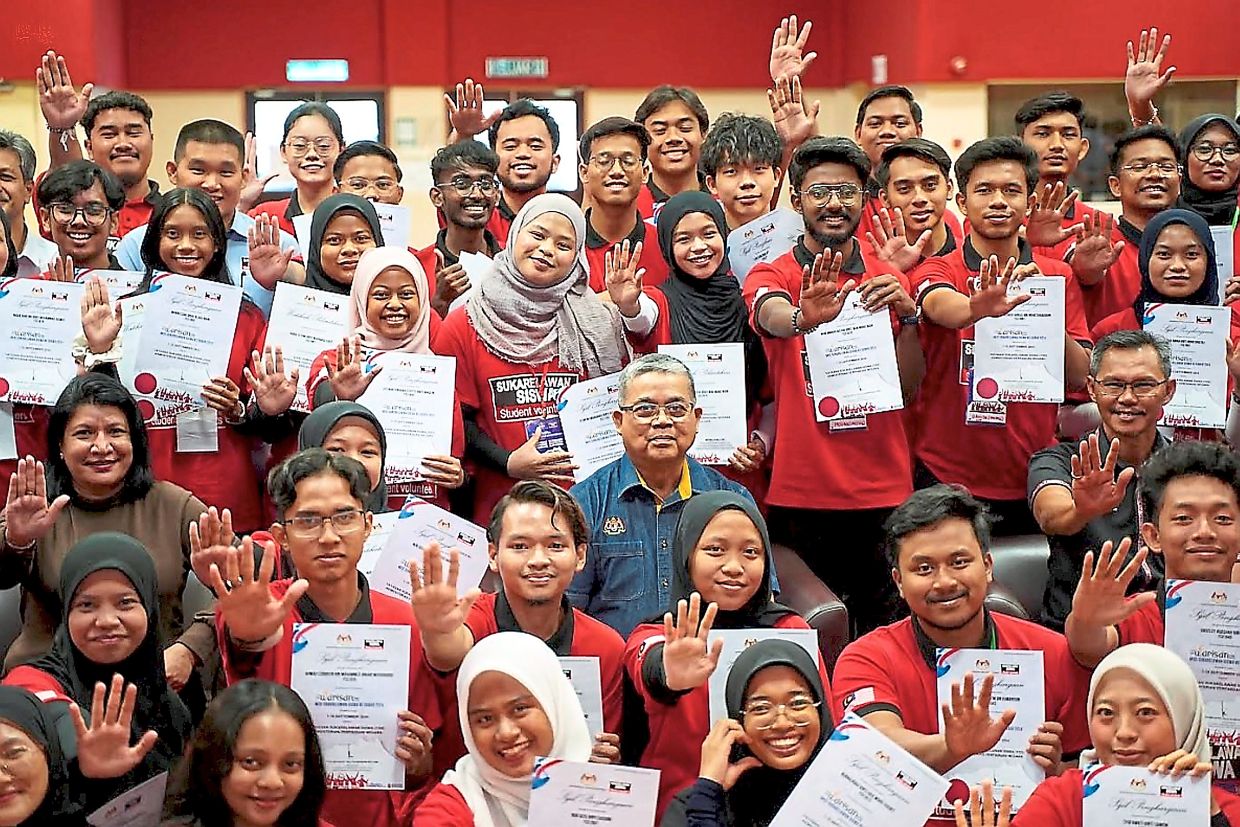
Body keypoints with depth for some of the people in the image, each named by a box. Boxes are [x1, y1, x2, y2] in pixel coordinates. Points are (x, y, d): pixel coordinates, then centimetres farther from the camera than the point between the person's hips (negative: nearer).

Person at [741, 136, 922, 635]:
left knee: (886, 626, 3)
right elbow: (770, 315, -24)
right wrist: (803, 318, -47)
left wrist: (908, 317, -11)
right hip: (800, 494, -2)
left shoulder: (888, 280, 10)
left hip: (883, 490, 2)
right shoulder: (772, 275, 1)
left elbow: (910, 389, 6)